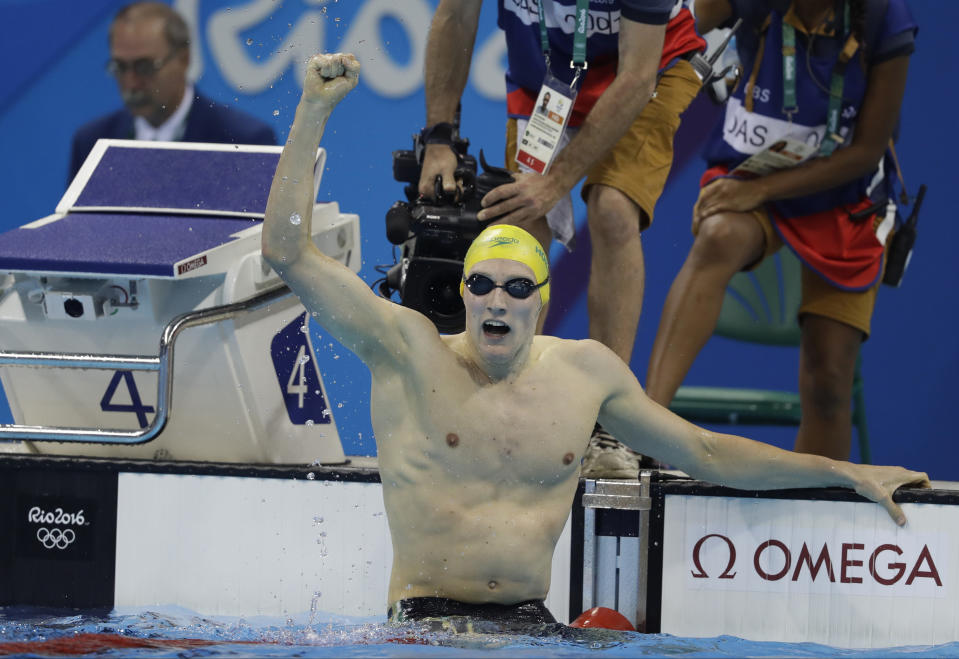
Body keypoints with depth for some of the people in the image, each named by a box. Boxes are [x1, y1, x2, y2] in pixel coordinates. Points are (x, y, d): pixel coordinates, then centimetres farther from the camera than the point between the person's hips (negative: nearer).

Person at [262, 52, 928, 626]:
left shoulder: (585, 369, 12)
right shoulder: (410, 350, 0)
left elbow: (705, 453, 23)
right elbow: (287, 250, -6)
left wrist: (843, 472, 23)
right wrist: (314, 112, -11)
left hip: (532, 623, 4)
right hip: (428, 620, -4)